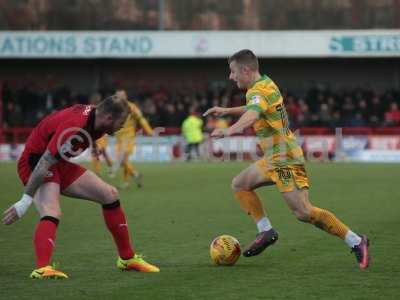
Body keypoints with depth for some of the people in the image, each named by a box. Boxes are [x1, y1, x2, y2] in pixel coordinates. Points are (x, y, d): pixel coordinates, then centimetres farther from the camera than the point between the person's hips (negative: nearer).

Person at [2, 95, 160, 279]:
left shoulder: (94, 115, -5)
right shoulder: (74, 128, -33)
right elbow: (43, 164, -32)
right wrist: (25, 200, -29)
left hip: (59, 164, 10)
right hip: (35, 163, -10)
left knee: (110, 195, 7)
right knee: (51, 214, -34)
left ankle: (128, 258, 17)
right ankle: (42, 268, -50)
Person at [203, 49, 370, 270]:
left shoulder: (259, 92, -18)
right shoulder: (266, 84, 12)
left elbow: (251, 115, -41)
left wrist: (228, 131, -59)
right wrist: (227, 110, 32)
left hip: (285, 160, -10)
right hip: (273, 159, 10)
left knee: (304, 213, -14)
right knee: (239, 185, 13)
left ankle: (356, 241, -10)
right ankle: (266, 231, 7)